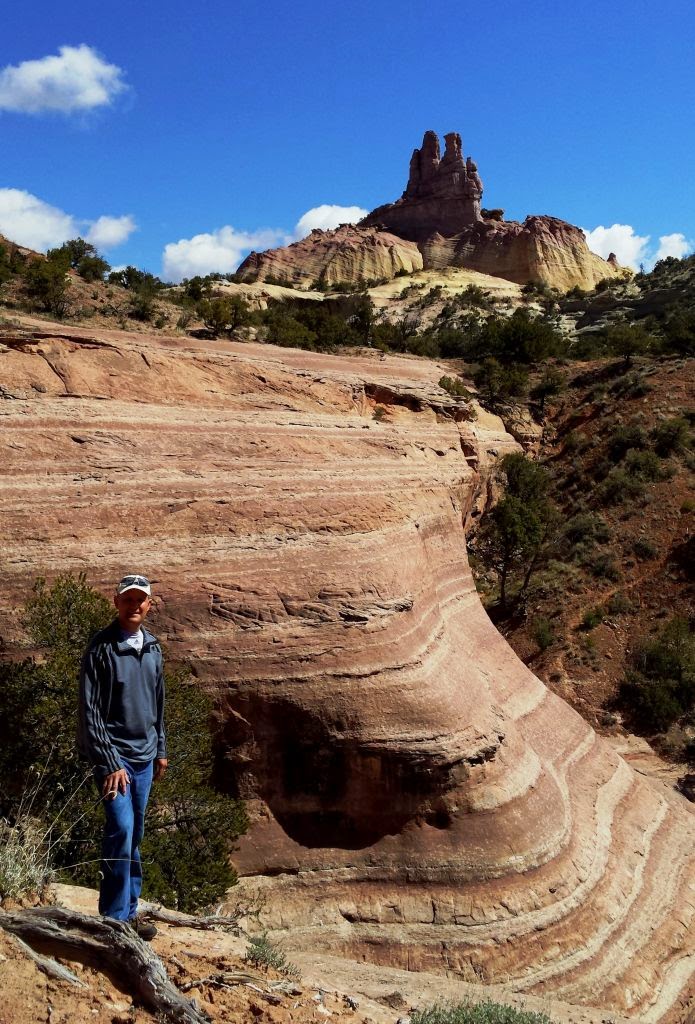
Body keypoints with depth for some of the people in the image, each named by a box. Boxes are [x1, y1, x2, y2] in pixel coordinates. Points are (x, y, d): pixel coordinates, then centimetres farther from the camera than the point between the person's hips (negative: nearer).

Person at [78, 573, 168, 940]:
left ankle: (129, 911, 24)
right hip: (114, 755, -6)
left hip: (145, 757, 6)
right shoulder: (102, 648, -12)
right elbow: (90, 711, -14)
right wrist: (109, 763, -17)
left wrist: (160, 751, 16)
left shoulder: (152, 648, 8)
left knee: (135, 836, 13)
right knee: (121, 830, -14)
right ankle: (114, 919, -3)